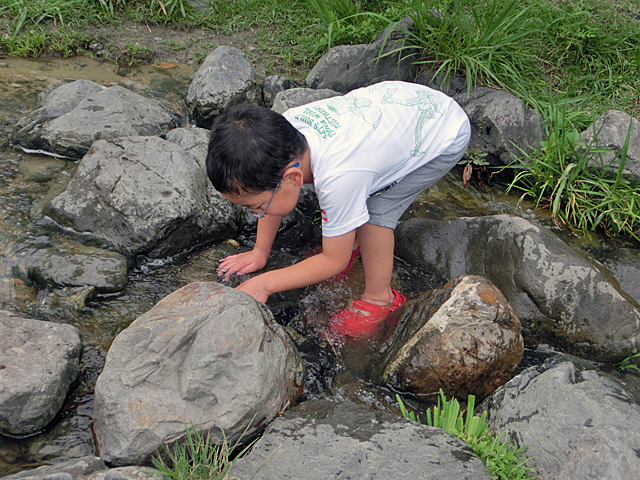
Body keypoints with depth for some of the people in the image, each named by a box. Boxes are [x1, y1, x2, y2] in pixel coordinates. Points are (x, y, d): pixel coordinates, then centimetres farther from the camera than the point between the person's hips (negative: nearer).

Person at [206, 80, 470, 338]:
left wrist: (264, 284, -20)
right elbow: (272, 194, 1)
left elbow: (335, 262, -23)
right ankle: (354, 242, 27)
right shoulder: (283, 128, -20)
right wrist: (259, 253, 5)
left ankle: (379, 298, 1)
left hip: (447, 134, -7)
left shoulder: (337, 179, -40)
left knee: (375, 210, -19)